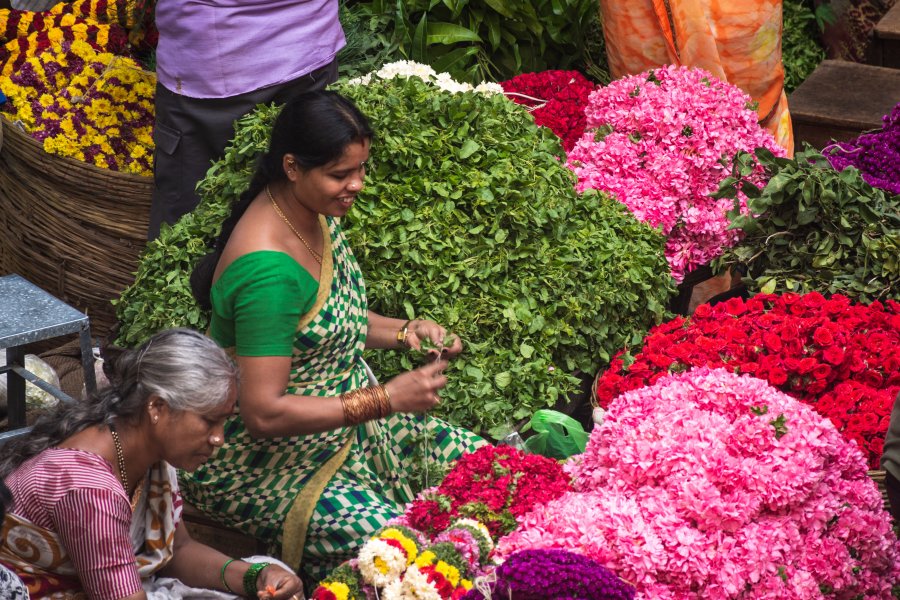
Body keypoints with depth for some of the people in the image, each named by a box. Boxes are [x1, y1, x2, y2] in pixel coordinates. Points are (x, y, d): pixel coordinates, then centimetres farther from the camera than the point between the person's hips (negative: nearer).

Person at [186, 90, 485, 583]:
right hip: (261, 460, -9)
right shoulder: (268, 269, -31)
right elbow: (264, 413, -30)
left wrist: (406, 332, -3)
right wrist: (384, 401, -28)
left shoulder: (314, 212, -2)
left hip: (342, 426, 9)